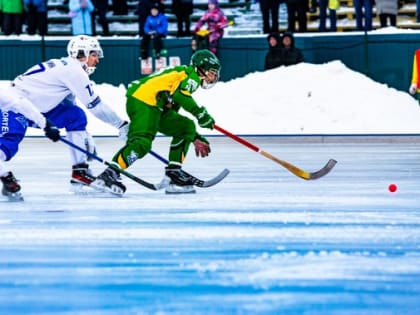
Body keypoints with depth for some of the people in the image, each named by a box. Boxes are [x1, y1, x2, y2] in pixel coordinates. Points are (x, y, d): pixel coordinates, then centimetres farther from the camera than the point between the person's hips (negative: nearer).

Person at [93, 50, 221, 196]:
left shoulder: (183, 76, 32)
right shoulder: (192, 75, 4)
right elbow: (181, 95, -17)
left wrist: (195, 138, 35)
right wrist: (201, 113, -12)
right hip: (143, 101, -10)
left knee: (187, 127, 17)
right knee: (142, 143, -26)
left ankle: (173, 172, 11)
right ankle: (110, 174, -34)